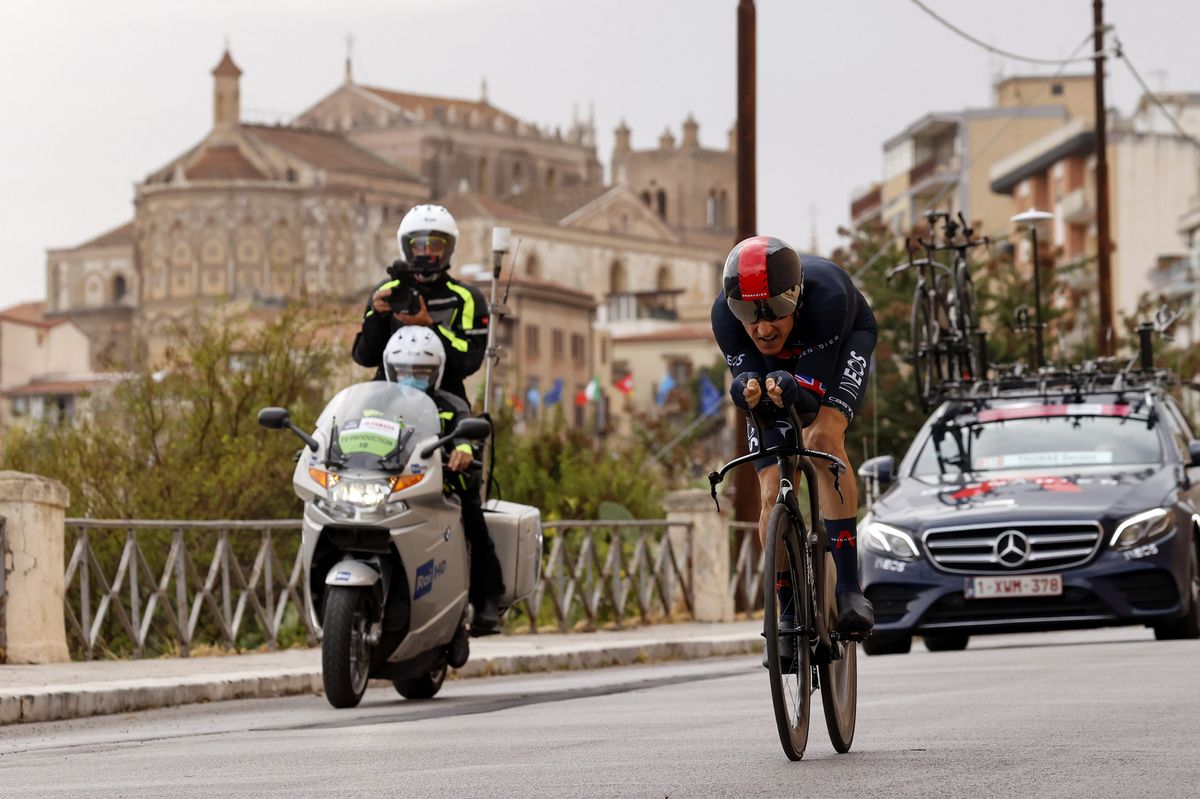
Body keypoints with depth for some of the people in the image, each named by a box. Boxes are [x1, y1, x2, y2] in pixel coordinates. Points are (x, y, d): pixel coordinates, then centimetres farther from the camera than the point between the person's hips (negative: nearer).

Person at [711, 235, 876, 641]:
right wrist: (748, 391, -53)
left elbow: (812, 399, -39)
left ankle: (849, 586, -29)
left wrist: (791, 390, -61)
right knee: (773, 496, -9)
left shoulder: (826, 295, -42)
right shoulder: (725, 314, -33)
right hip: (774, 366, 3)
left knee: (823, 436, -32)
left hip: (842, 343, -3)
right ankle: (789, 610, 10)